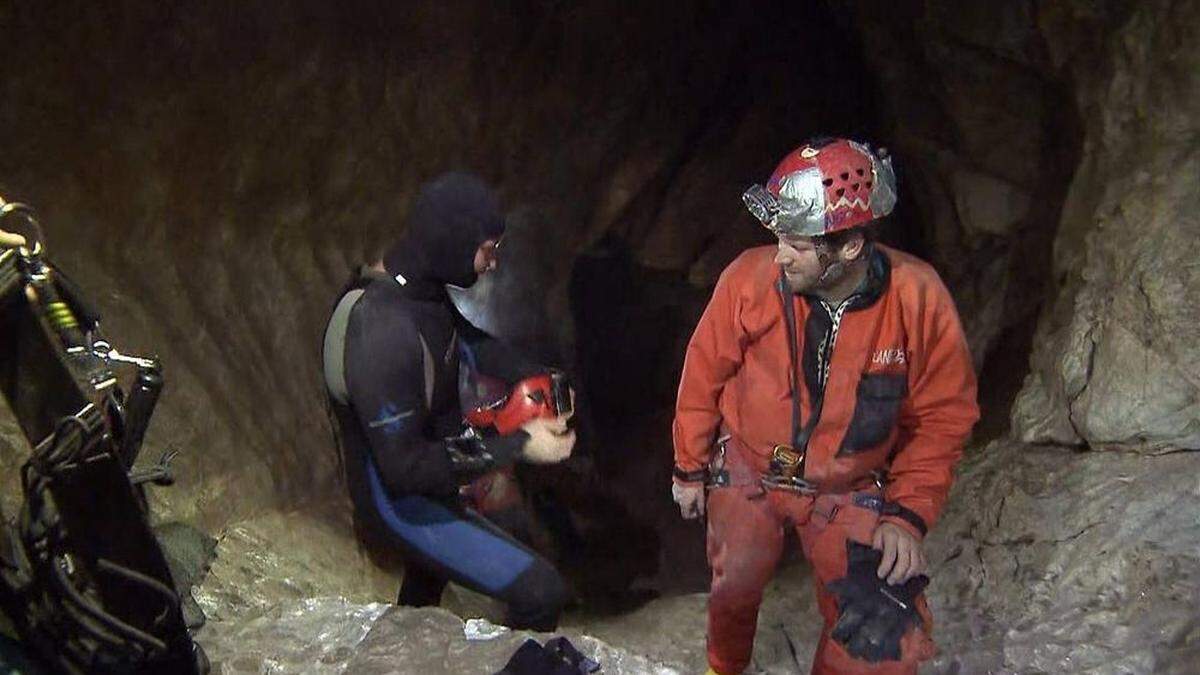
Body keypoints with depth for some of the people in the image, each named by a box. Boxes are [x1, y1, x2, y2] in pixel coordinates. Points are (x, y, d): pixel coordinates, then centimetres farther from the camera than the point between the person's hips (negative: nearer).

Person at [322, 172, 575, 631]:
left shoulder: (420, 285, -11)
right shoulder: (383, 332, -38)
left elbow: (468, 338, 11)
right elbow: (404, 467, -34)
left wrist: (534, 377, -3)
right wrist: (518, 447, -29)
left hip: (433, 457, 9)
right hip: (401, 502, -9)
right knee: (541, 593, -14)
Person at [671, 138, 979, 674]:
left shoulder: (919, 299, -22)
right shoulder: (749, 278, -23)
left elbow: (942, 415, -9)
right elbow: (703, 376, -6)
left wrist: (909, 514, -15)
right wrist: (689, 468, 4)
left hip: (850, 488, 0)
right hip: (748, 470, 1)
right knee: (734, 587, 16)